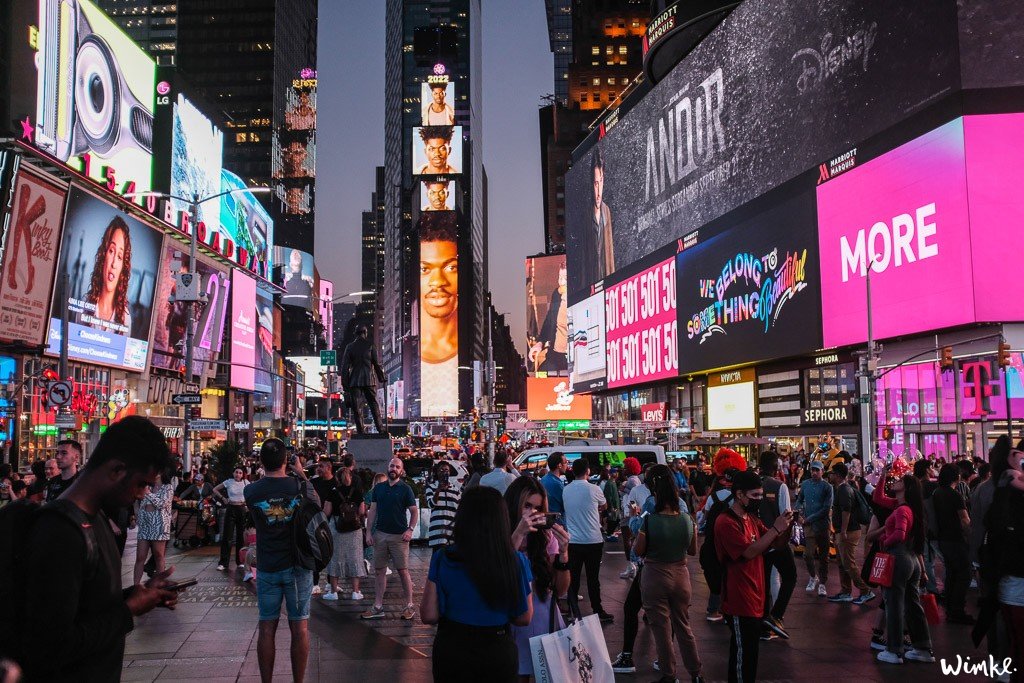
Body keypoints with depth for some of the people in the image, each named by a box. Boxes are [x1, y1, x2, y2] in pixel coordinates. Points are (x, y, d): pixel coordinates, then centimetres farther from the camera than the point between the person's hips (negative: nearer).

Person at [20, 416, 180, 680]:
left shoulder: (96, 517, 5)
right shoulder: (59, 533, -26)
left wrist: (141, 593, -2)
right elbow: (51, 648, -27)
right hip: (70, 675, -9)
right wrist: (130, 609, -18)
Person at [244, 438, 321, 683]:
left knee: (267, 627, 9)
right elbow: (317, 504, 9)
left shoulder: (251, 491, -9)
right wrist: (301, 474, 13)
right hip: (297, 566, -1)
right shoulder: (300, 486, -12)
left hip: (267, 568, 1)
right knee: (299, 626, 7)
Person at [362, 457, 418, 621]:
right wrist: (368, 532, 2)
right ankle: (378, 607, 13)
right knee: (379, 571, 7)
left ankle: (409, 606, 6)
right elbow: (373, 511, 10)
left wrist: (410, 529, -12)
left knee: (403, 571, -2)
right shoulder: (379, 488, 10)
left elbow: (414, 512, 0)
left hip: (399, 535, -4)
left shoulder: (405, 489, -1)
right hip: (380, 534, 4)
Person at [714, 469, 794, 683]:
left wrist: (786, 527, -5)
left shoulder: (751, 519, 11)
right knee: (743, 654, -2)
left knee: (749, 653, 19)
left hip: (754, 599, 9)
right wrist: (775, 529, -25)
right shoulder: (725, 522, -18)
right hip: (739, 602, -9)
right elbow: (749, 552, -26)